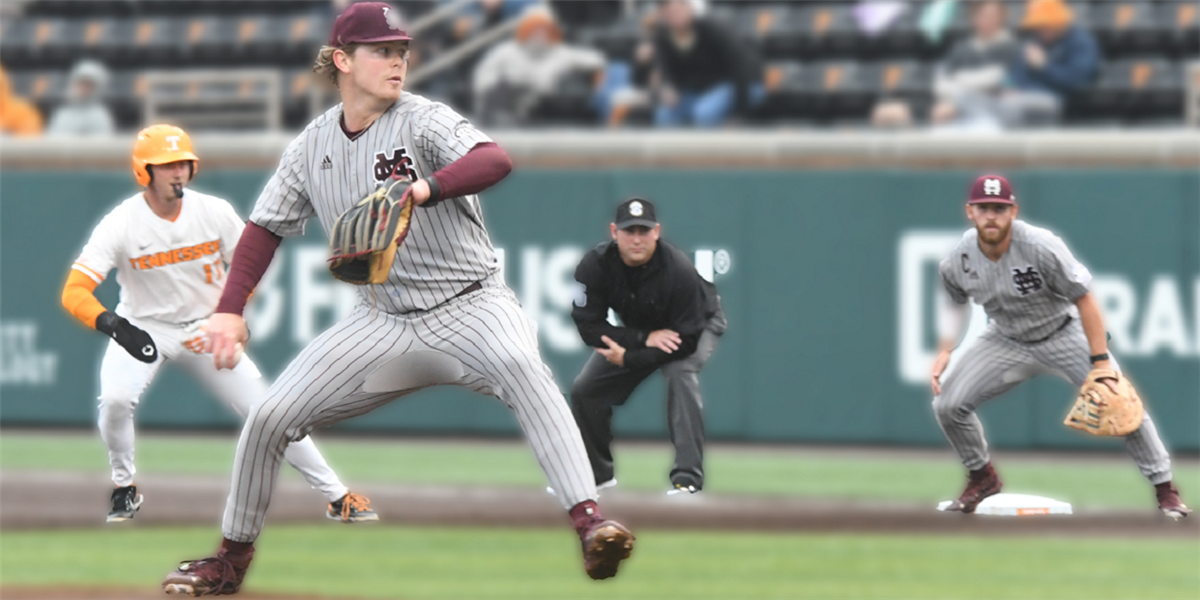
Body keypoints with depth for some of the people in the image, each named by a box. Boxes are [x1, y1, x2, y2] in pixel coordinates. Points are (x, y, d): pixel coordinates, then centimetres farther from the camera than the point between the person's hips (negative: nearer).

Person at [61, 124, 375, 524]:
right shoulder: (121, 224, -21)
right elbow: (74, 293, -27)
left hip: (207, 329, 2)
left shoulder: (215, 213, -13)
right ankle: (125, 489, -2)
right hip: (144, 328, -2)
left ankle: (336, 497, 7)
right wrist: (112, 324, -46)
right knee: (115, 399, -29)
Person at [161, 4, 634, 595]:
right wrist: (229, 311, 0)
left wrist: (424, 188, -49)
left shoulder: (422, 121, -12)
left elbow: (494, 160, -31)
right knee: (268, 418, -1)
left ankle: (589, 523, -44)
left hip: (468, 304, -5)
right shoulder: (312, 146, 4)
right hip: (384, 320, 5)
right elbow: (266, 228, 13)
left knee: (521, 366, -36)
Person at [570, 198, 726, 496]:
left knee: (680, 371, -34)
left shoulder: (679, 270, -38)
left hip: (699, 324, -5)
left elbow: (687, 340, -32)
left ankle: (688, 474, -33)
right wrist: (644, 339, -37)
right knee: (585, 390, -1)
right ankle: (596, 472, 23)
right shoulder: (594, 266, -28)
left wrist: (628, 359, -38)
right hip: (633, 330, 5)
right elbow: (588, 326, -25)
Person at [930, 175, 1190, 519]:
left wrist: (1101, 362, -27)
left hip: (1065, 335, -3)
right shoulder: (959, 260, -16)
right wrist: (945, 352, -8)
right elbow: (955, 303, 6)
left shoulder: (1041, 247, -30)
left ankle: (1165, 489, 2)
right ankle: (982, 477, 17)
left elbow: (1084, 300, -24)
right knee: (947, 404, -10)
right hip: (1008, 342, 3)